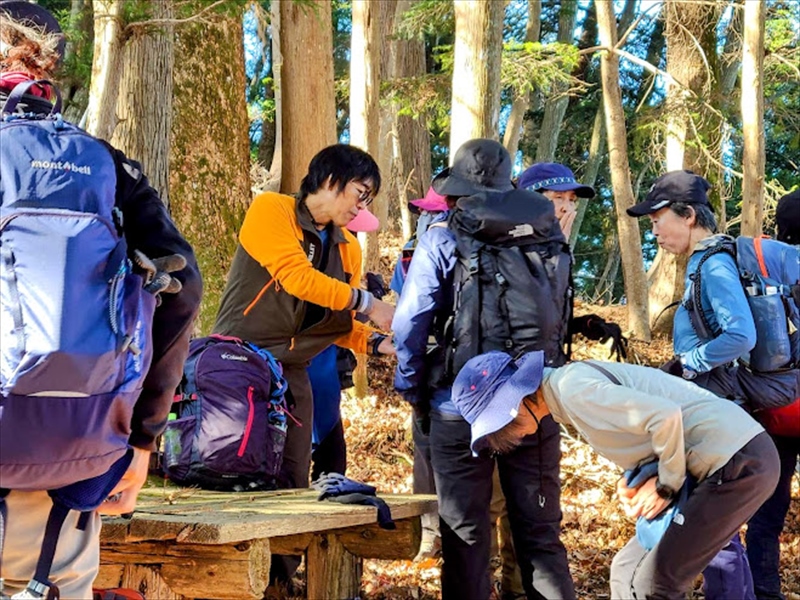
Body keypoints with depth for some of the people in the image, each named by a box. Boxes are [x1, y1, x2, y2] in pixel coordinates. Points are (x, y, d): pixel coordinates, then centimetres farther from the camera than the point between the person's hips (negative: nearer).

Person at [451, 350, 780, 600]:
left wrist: (665, 485, -11)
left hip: (739, 461, -10)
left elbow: (666, 416, -25)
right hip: (724, 458, 10)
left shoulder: (572, 387, -17)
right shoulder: (568, 388, 13)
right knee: (629, 571, 13)